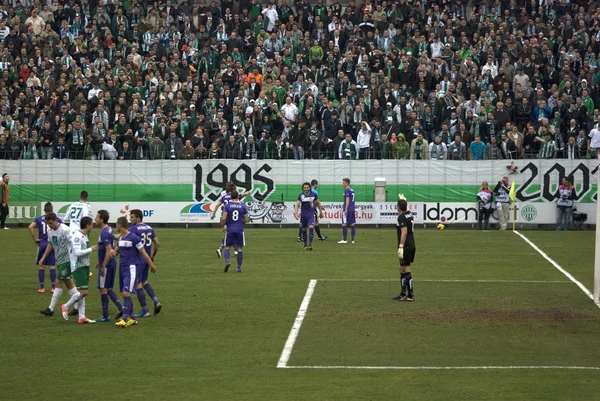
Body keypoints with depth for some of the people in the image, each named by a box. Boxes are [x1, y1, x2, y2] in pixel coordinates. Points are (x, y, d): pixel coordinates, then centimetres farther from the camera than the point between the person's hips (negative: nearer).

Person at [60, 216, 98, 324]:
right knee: (83, 292, -13)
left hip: (85, 266, 9)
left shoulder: (85, 236, 13)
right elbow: (77, 252, -24)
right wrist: (91, 249, -17)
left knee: (83, 292, 8)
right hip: (78, 267, -9)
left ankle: (82, 317, 9)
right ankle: (66, 307, 4)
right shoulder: (77, 236, -17)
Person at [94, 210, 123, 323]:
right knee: (108, 289, 17)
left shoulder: (104, 233, -20)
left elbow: (109, 251, -25)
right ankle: (121, 308, 14)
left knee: (103, 289, -1)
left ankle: (105, 316, 5)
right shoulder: (109, 229, 10)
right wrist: (100, 262, 25)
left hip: (107, 265, -9)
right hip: (111, 263, 9)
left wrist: (103, 266, -21)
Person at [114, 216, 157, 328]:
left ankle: (124, 319, -16)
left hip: (131, 268, -8)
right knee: (125, 294, 10)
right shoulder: (120, 238, 11)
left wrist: (152, 265, -3)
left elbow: (143, 253, -8)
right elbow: (116, 251, 23)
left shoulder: (134, 238, -12)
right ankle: (131, 318, 18)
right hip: (122, 268, 8)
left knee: (126, 293, -16)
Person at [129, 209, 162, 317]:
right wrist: (153, 255, 24)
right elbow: (157, 244, 12)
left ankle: (144, 310, 2)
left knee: (138, 284, 1)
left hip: (137, 260, -7)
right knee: (144, 282, 22)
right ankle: (156, 302, 7)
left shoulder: (133, 229, -12)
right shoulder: (149, 228, 9)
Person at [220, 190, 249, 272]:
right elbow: (246, 220, 2)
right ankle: (239, 267, 7)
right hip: (239, 230, 0)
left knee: (227, 247, 11)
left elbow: (223, 218, -12)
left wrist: (222, 227, 4)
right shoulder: (243, 206, 0)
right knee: (240, 249, 8)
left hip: (230, 230, 0)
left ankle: (227, 261, -14)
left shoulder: (227, 206, -4)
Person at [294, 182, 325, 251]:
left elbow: (318, 203, 9)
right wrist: (296, 213, -28)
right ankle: (305, 245, 26)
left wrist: (321, 212, 16)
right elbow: (297, 204, -13)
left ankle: (310, 245, -19)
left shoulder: (314, 195, -4)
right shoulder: (301, 195, -6)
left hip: (311, 214, -1)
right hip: (303, 214, 1)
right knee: (304, 229, 10)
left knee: (311, 228, -18)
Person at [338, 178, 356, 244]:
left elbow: (347, 199, -18)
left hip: (347, 209, -9)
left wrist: (346, 209, -21)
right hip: (352, 209, 9)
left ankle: (344, 240, -7)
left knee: (344, 224, -5)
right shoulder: (352, 190, 15)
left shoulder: (347, 190, -10)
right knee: (352, 224, 7)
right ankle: (353, 240, 7)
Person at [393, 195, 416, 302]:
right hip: (411, 246, 9)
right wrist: (403, 199, 51)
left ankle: (410, 295, -6)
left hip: (406, 246, -9)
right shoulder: (409, 214, 10)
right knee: (402, 270, 17)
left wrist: (401, 247, -24)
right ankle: (403, 294, 22)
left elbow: (404, 232, -23)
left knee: (406, 270, -6)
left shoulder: (402, 217, -15)